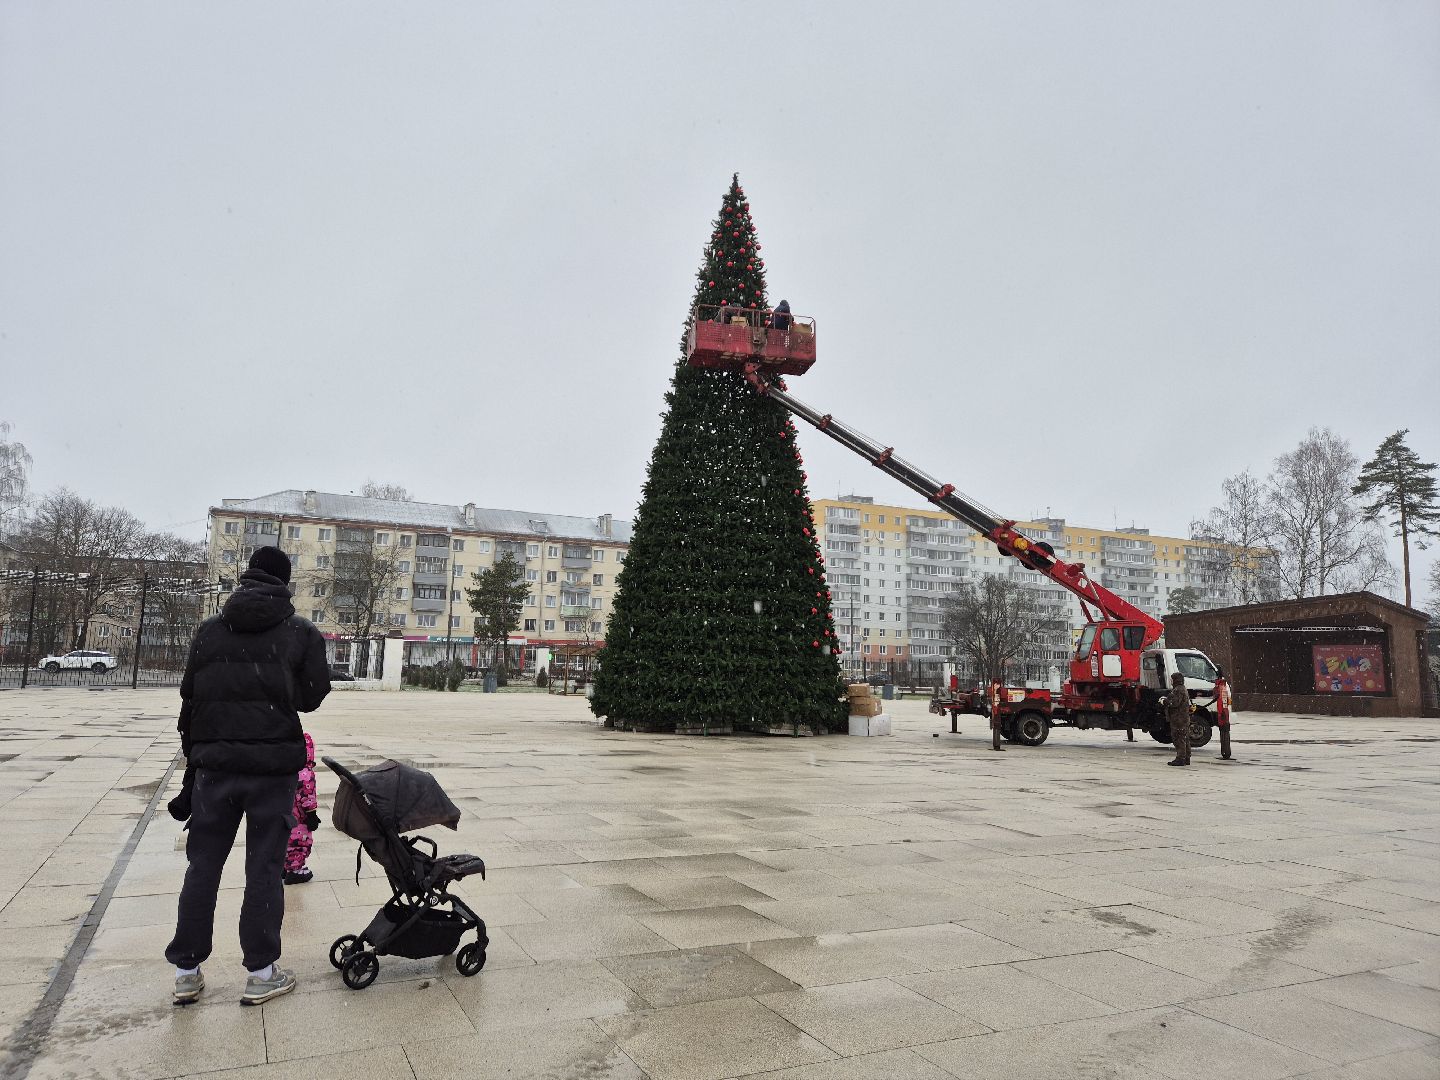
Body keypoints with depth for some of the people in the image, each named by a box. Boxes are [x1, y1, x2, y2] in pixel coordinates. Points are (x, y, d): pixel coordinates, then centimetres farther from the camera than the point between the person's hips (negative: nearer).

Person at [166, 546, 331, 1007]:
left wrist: (194, 752, 17)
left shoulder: (209, 630, 5)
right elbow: (312, 697, -2)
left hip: (215, 764, 3)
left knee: (203, 864, 14)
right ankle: (261, 973, 11)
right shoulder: (302, 633, -3)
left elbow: (190, 696, 8)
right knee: (264, 867, 5)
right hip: (273, 765, -2)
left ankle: (186, 971, 20)